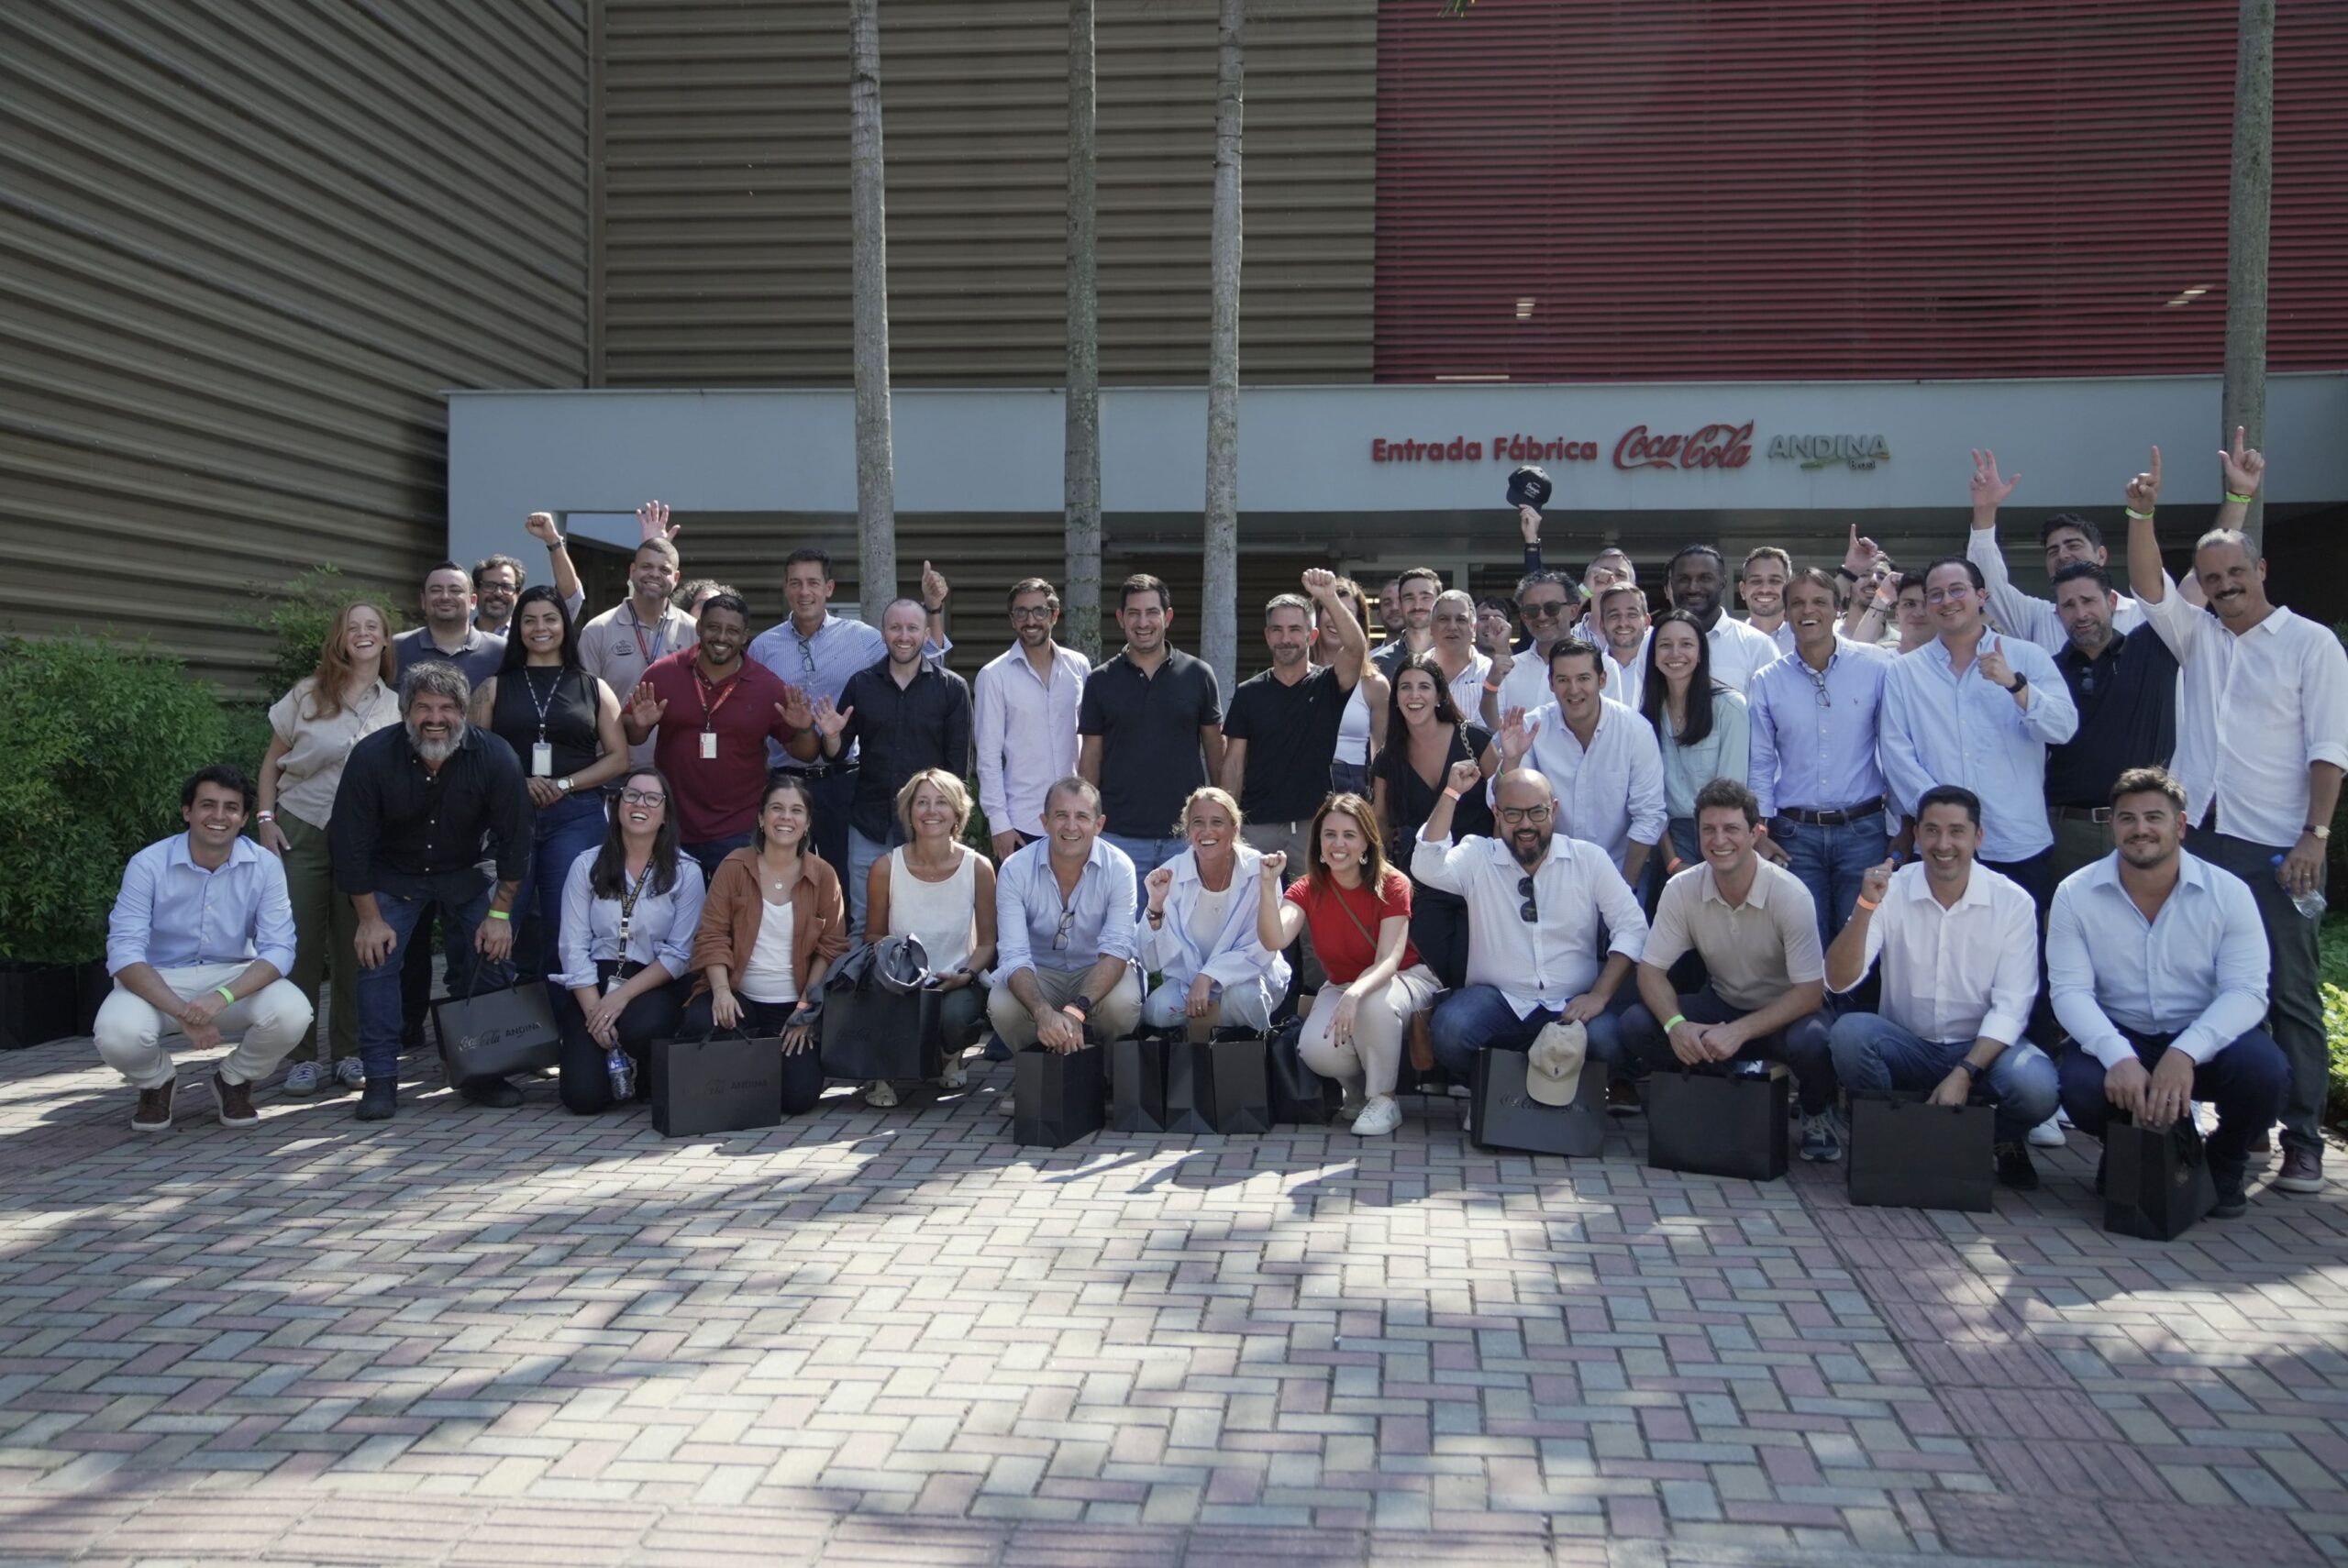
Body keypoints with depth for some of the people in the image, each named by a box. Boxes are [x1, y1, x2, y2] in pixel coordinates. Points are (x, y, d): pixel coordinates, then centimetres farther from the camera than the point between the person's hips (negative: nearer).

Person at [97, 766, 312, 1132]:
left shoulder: (264, 866, -10)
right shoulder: (148, 865, -14)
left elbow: (278, 948, -15)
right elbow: (124, 952, -19)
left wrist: (222, 997, -34)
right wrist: (183, 1012, -33)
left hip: (236, 979, 1)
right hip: (159, 982, -1)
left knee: (291, 1012, -29)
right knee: (118, 1034, -33)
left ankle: (234, 1082, 6)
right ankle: (157, 1084, 8)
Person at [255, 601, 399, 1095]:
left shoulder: (397, 707, 4)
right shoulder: (308, 694, 1)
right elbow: (272, 762, 5)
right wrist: (265, 820, -4)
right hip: (300, 831, -1)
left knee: (353, 947, 5)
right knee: (299, 945, -1)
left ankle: (348, 1054, 15)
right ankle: (303, 1058, 7)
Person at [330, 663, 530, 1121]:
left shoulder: (495, 758, -21)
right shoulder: (372, 757, -23)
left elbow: (513, 840, -13)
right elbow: (351, 843, -17)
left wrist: (500, 913, -12)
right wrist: (369, 918, -17)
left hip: (467, 875, 1)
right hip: (392, 874, -1)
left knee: (490, 958, -7)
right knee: (376, 959, -14)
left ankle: (480, 1073, 8)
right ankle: (381, 1079, -6)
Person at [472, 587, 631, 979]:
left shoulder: (594, 689, 11)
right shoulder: (494, 688, 11)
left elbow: (618, 756, 6)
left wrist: (564, 785, -8)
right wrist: (519, 783, -13)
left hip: (576, 817, 0)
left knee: (566, 922, -4)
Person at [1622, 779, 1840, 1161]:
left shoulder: (1790, 895, -22)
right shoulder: (1681, 890, -13)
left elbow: (1810, 992, -22)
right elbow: (1651, 969, -9)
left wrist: (1739, 1032, -34)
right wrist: (1675, 1024, -31)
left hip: (1784, 1013, -3)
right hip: (1722, 1004, 3)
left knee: (1810, 1043, -38)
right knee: (1636, 1025, -22)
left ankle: (1817, 1113, -2)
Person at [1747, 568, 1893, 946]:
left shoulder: (1875, 666, -2)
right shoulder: (1766, 682, 4)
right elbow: (1760, 762, 7)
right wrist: (1759, 832, 0)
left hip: (1863, 829, -1)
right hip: (1794, 834, 1)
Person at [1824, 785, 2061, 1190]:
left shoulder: (2013, 903, -7)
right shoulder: (1891, 892, -7)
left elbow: (2010, 1006, -11)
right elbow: (1838, 983, -16)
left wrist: (1964, 1074, -24)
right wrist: (1866, 905, -29)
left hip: (1982, 1048, 0)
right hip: (1906, 1047, 1)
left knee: (2035, 1086, -32)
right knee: (1848, 1031, -30)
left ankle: (2004, 1142, 6)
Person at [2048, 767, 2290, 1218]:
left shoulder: (2228, 893, -8)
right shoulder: (2075, 895, -7)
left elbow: (2246, 991, -16)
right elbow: (2069, 990, -13)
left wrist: (2184, 1054, -33)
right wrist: (2118, 1057, -31)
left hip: (2205, 1039, 0)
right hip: (2119, 1039, 0)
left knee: (2262, 1068, -31)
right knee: (2079, 1085, -32)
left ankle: (2226, 1162, 5)